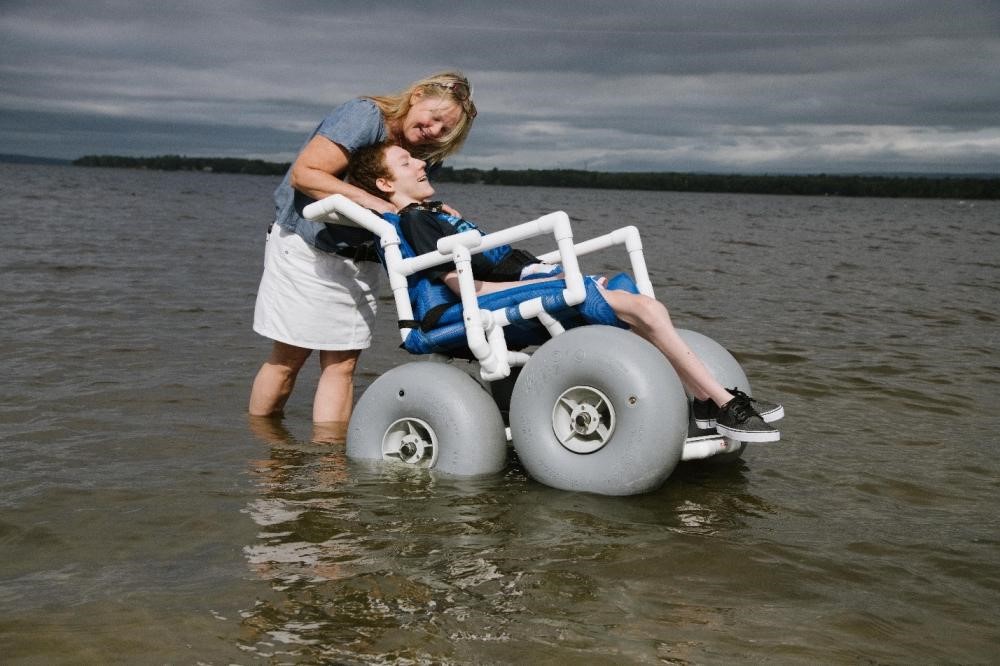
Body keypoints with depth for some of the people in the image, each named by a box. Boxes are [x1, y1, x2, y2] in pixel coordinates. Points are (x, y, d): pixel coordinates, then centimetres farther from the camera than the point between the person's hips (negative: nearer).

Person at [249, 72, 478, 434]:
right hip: (305, 246, -6)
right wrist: (368, 199, -29)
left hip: (359, 260, 6)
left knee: (342, 364, 0)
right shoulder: (364, 115, -17)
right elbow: (304, 173, -23)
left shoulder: (423, 155, 6)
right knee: (288, 359, 0)